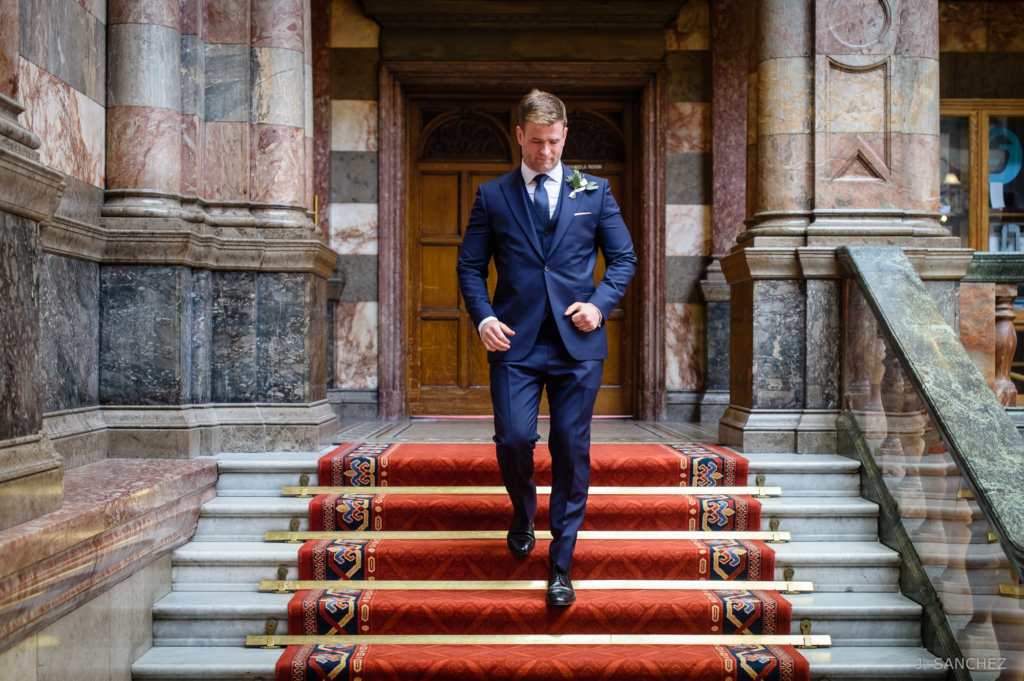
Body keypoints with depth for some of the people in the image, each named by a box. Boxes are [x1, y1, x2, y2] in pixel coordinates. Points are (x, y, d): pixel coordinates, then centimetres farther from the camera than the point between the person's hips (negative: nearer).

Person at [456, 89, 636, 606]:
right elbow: (470, 267, 9)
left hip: (577, 343, 1)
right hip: (514, 342, 0)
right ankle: (522, 515, 25)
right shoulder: (492, 196, 9)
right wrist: (483, 317, -7)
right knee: (514, 439, -11)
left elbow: (624, 257, 13)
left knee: (572, 450, 1)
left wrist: (600, 303, -4)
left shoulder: (594, 191, 11)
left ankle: (560, 565, 15)